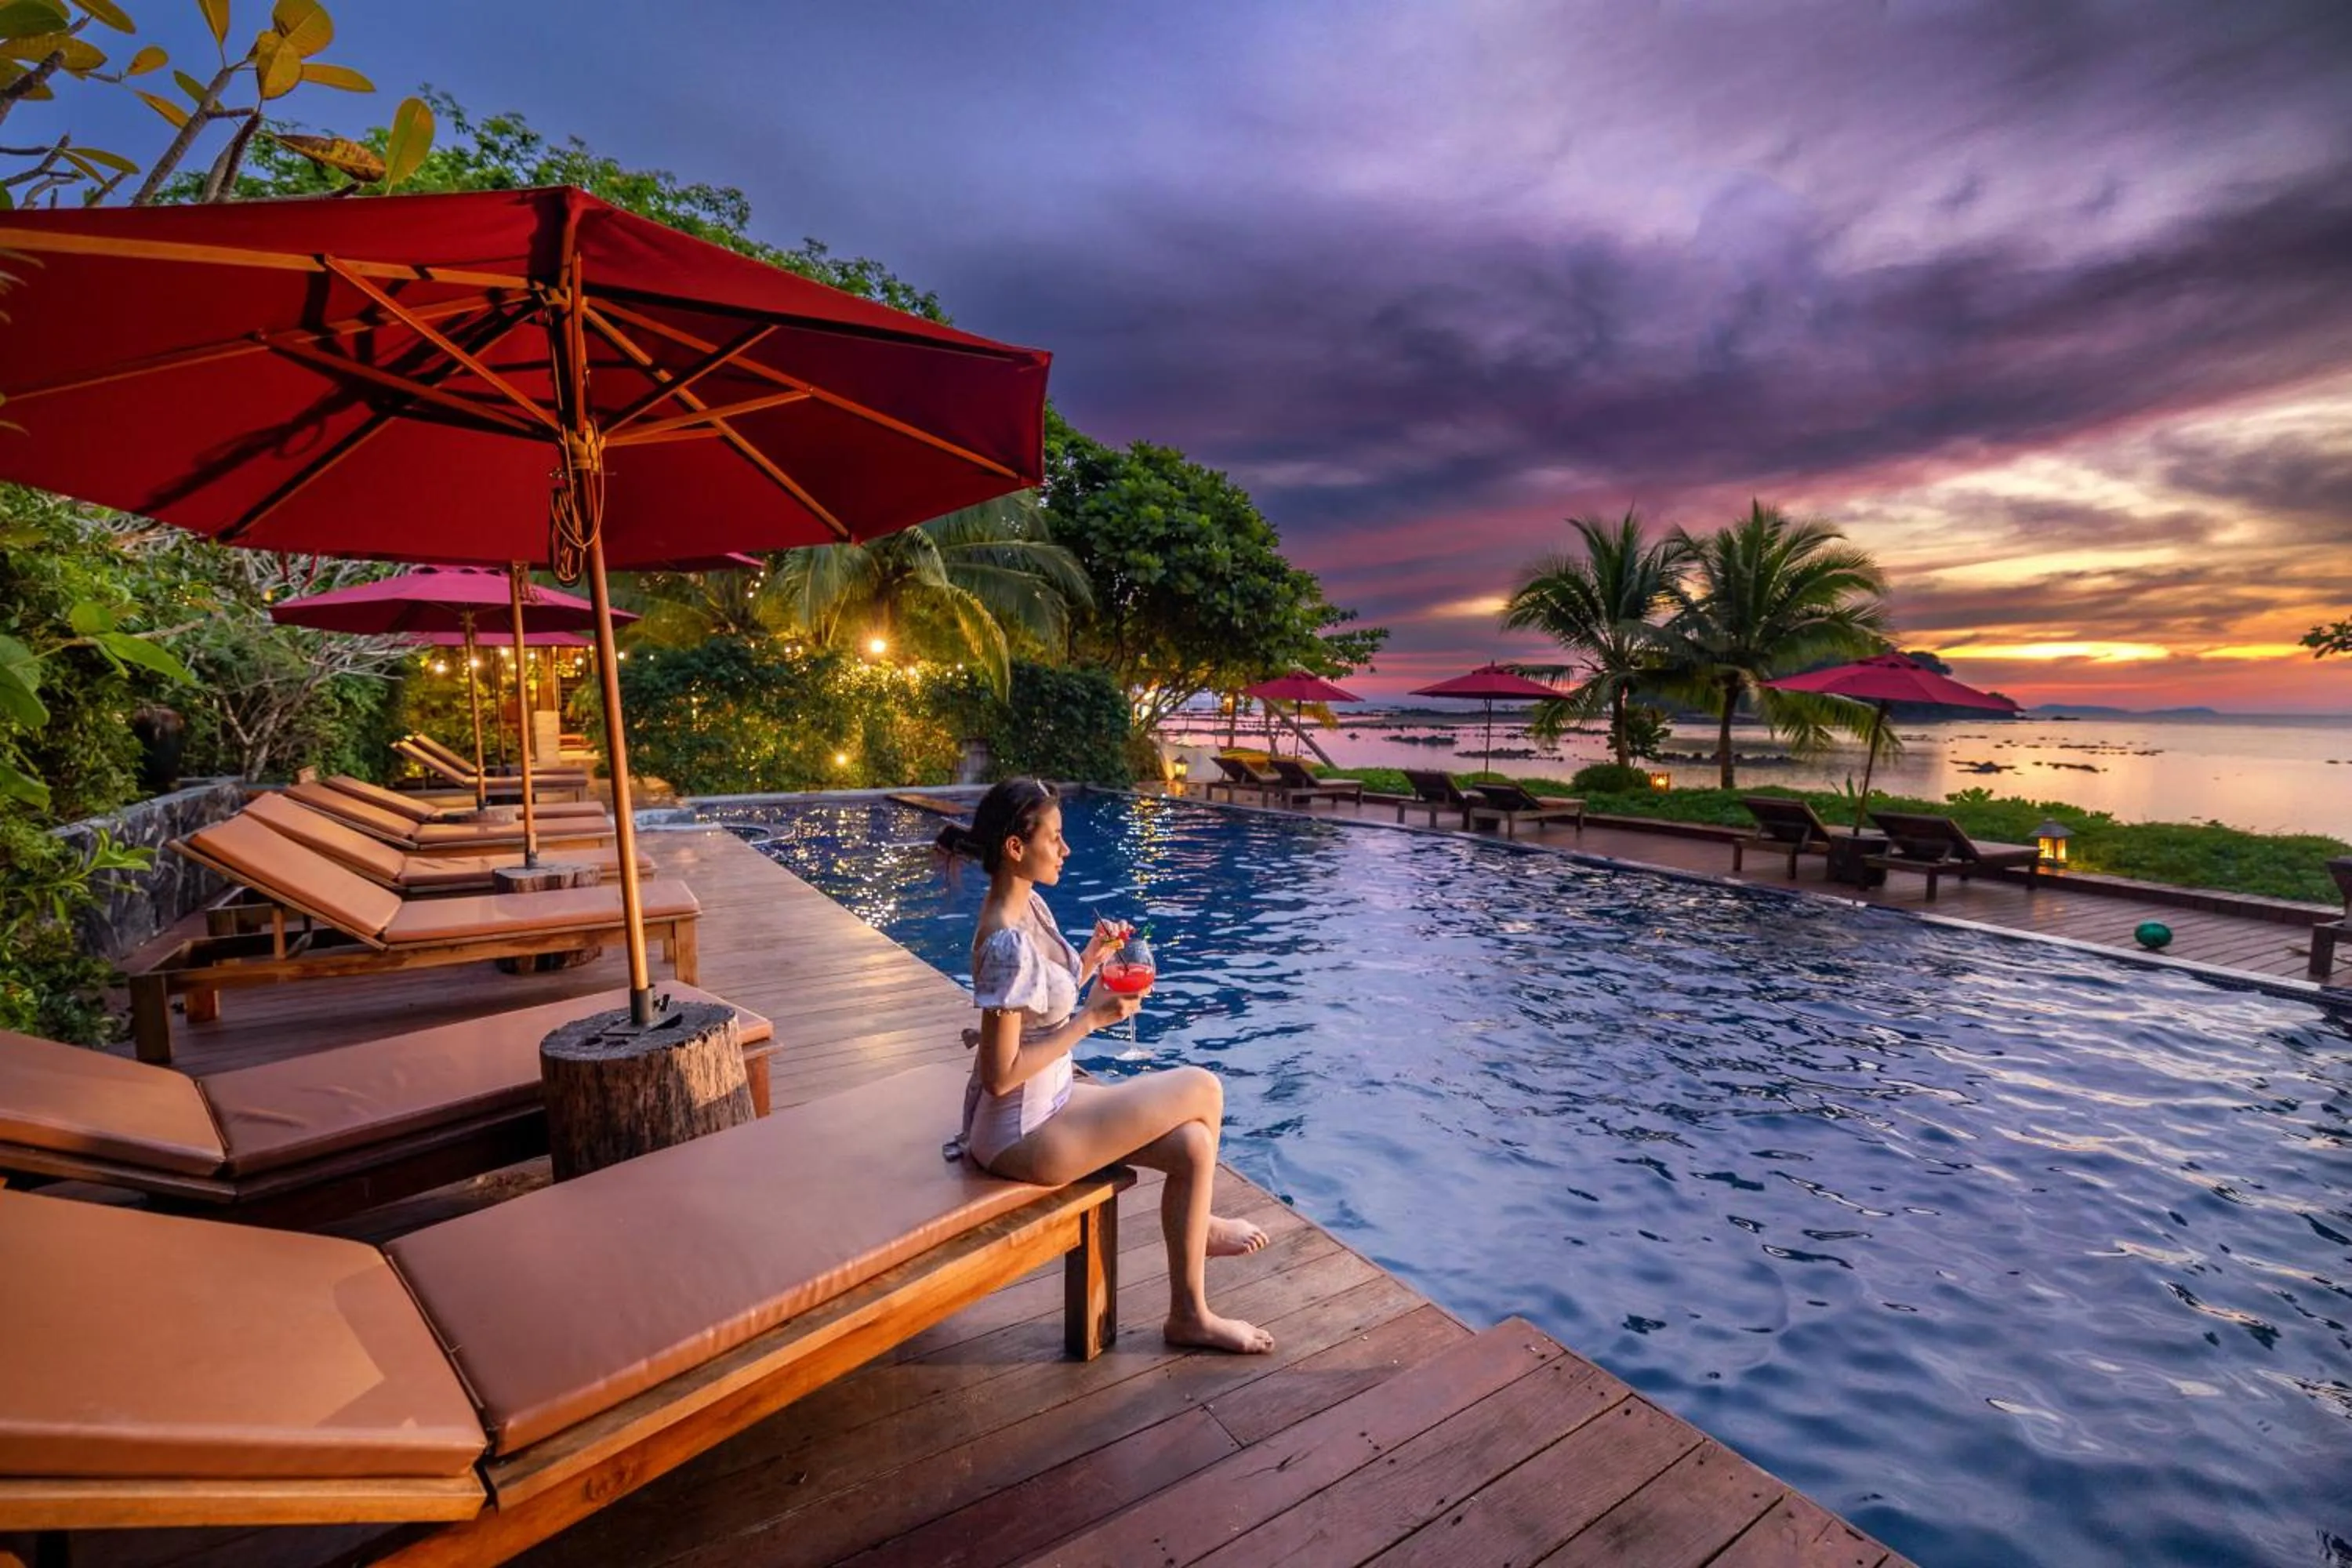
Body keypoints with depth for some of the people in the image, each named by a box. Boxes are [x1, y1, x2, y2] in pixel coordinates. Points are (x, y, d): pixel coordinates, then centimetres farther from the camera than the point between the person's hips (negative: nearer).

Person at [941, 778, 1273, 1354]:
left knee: (1193, 1144, 2)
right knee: (1202, 1090, -4)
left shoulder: (1030, 906, 2)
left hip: (1049, 1103, 9)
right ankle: (1202, 1221, 23)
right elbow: (1000, 1076, -24)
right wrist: (1092, 1018, -21)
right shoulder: (1008, 943, -27)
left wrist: (1093, 958, -3)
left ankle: (1189, 1316, 21)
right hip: (1022, 1133, -9)